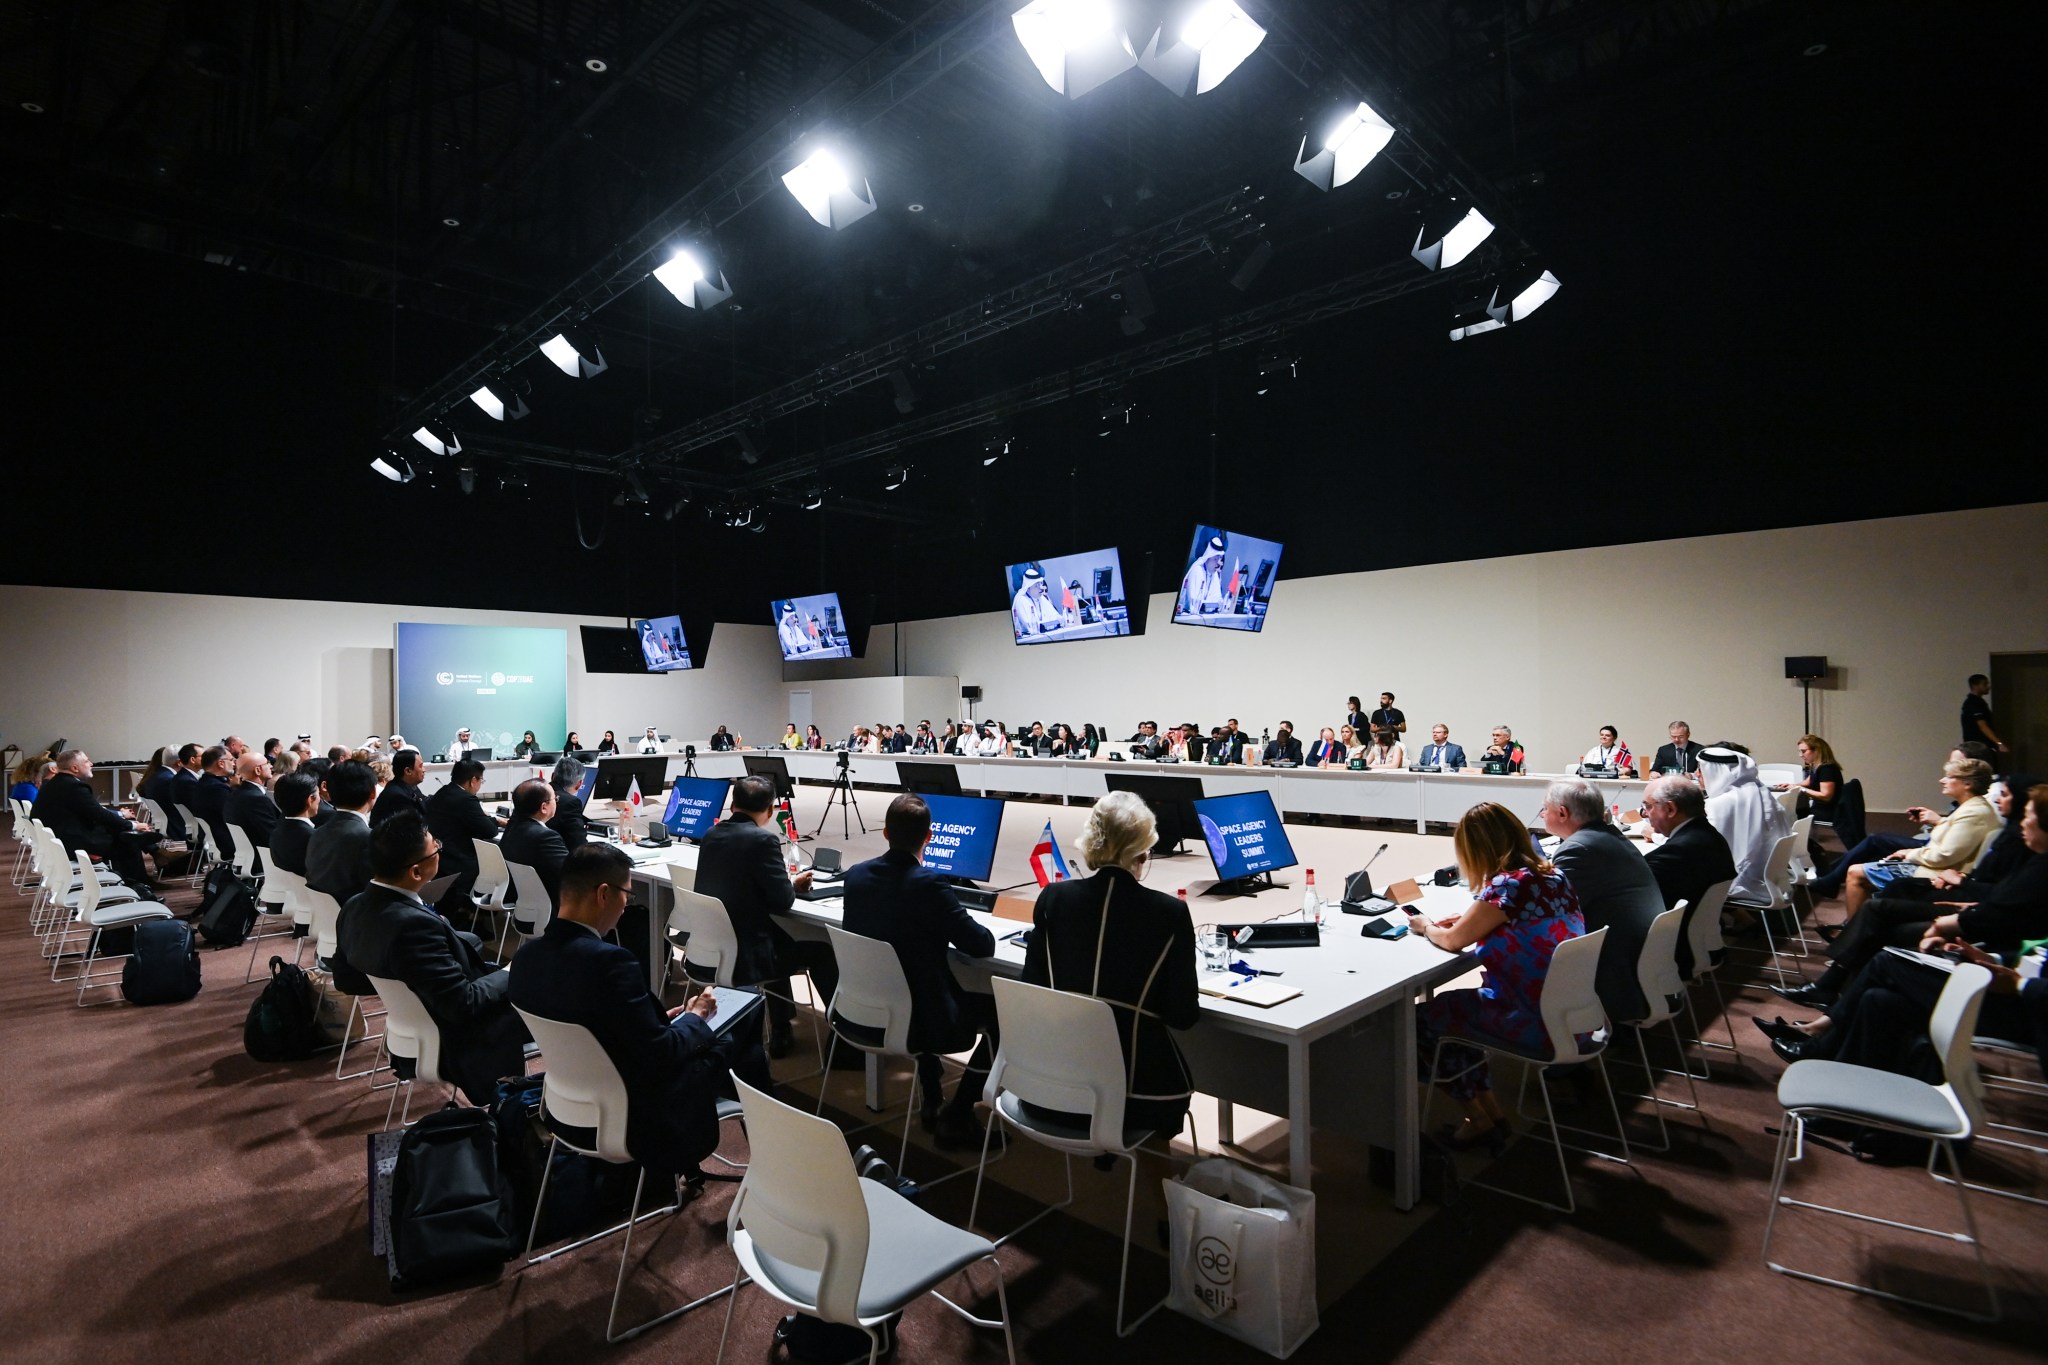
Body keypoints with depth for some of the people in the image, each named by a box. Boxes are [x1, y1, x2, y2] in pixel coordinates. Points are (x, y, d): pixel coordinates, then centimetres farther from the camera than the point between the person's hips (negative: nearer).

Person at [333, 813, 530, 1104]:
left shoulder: (356, 906, -8)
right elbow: (465, 1004, -30)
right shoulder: (414, 924, -35)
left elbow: (344, 975, 9)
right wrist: (510, 975, -13)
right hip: (453, 1050, -9)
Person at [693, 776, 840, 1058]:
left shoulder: (711, 834, 5)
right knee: (821, 951, 10)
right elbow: (782, 901, -16)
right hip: (742, 955, -8)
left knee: (780, 939, 30)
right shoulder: (763, 839, -17)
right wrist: (794, 884, 6)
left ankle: (781, 1034, 36)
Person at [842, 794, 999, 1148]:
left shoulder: (855, 875, -5)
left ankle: (932, 1102, 37)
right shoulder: (928, 883, -24)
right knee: (1000, 1012, 13)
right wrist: (961, 929, 5)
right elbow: (982, 946, -17)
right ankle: (955, 1117, 14)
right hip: (916, 1023, -7)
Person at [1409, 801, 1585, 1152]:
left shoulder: (1508, 885, -22)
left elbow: (1453, 941, -13)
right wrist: (1472, 918, 11)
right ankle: (1490, 1113, 25)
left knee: (1423, 1017, 10)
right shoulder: (1553, 875, 3)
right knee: (1454, 1008, 23)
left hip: (1539, 1026, -9)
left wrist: (1425, 926, 6)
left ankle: (1478, 1118, 21)